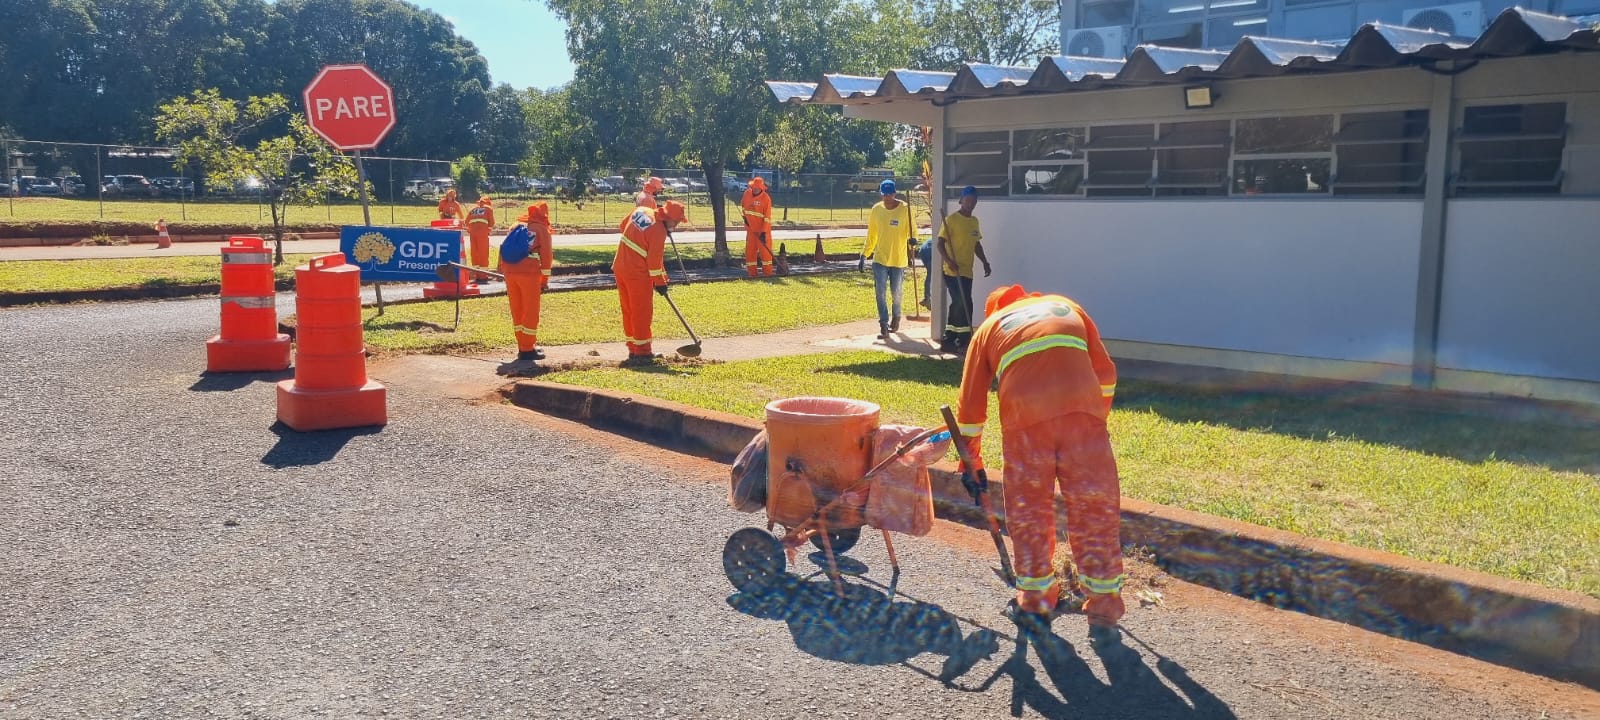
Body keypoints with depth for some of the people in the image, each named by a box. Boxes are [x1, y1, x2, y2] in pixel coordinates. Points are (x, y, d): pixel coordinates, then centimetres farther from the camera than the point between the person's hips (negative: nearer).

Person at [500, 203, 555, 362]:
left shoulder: (515, 226, 22)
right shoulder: (542, 229, 8)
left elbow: (505, 249, 20)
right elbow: (547, 255, 2)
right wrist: (545, 280, 8)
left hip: (509, 272, 5)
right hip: (529, 273, -5)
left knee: (517, 311, 15)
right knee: (531, 312, 4)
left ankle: (523, 345, 21)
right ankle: (527, 349, 4)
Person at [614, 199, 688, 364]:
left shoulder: (641, 210, 2)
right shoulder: (659, 231, -19)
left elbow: (623, 225, 18)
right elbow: (654, 260, -16)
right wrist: (659, 282, -5)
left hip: (620, 267, 8)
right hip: (638, 273, -8)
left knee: (628, 310, 15)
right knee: (642, 312, 1)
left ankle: (633, 348, 24)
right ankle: (642, 352, 5)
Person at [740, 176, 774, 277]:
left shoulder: (766, 198, -16)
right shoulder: (747, 193, 0)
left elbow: (767, 217, -18)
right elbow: (743, 203, 23)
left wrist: (764, 232, -24)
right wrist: (745, 215, 10)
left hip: (762, 228, -5)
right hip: (750, 228, 5)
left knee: (764, 249, -5)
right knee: (750, 250, 7)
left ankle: (768, 272, 0)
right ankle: (752, 272, 14)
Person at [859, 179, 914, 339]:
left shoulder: (904, 209, -6)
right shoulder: (876, 210, 2)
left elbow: (912, 230, -2)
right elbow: (871, 236, 10)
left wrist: (913, 239, -25)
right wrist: (864, 256, 7)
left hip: (898, 259, -1)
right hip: (880, 259, 2)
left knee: (896, 293, 10)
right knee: (880, 293, -8)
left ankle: (896, 319, 35)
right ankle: (884, 326, -5)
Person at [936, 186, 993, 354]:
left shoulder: (974, 221, 14)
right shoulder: (951, 219, -9)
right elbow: (940, 243, -13)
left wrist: (985, 262, 14)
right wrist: (949, 261, -26)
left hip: (967, 271, 8)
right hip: (953, 271, -8)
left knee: (958, 305, 11)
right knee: (964, 304, -11)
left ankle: (949, 341, 18)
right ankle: (964, 340, -3)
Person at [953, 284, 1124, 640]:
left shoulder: (989, 327, 24)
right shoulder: (1066, 306, 29)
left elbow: (971, 401, 22)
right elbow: (1106, 372, 22)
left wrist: (970, 455, 30)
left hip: (1024, 417, -1)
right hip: (1082, 411, 1)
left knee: (1028, 509, 15)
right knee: (1095, 509, 8)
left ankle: (1034, 602, 24)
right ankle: (1103, 610, 11)